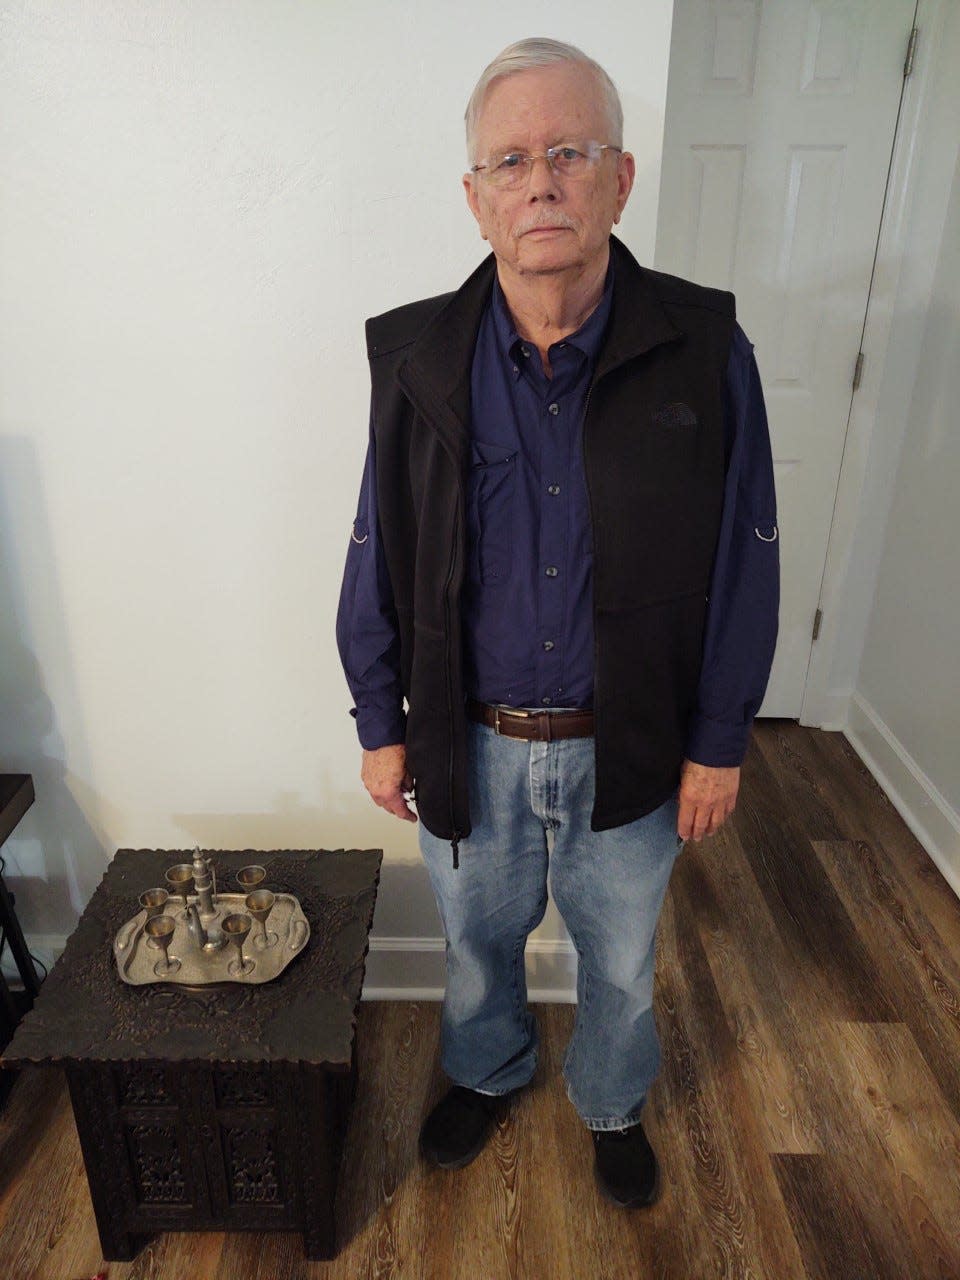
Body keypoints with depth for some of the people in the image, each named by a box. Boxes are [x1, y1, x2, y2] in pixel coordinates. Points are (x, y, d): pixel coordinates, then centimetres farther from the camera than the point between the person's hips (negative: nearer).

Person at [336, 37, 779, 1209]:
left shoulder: (704, 349, -12)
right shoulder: (415, 357, -9)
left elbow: (743, 567, -6)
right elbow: (377, 561, -2)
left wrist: (719, 744, -4)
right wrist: (381, 726, 1)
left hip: (628, 747, 0)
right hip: (467, 745, 1)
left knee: (620, 959, 23)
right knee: (477, 939, 25)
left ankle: (612, 1104, 56)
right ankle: (486, 1073, 59)